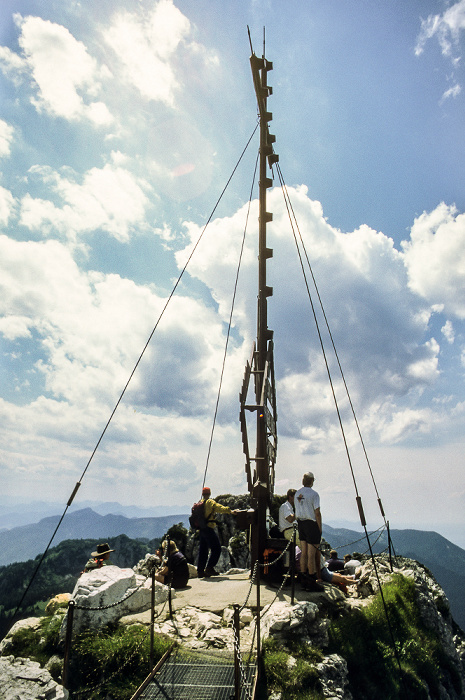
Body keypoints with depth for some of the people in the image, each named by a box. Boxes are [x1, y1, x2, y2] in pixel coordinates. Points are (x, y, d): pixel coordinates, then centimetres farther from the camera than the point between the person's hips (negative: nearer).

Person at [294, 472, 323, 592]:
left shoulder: (297, 493, 7)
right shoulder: (314, 494, -15)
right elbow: (317, 513, -15)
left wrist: (300, 524, 18)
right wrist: (320, 528, -6)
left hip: (301, 523, 7)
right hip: (311, 524, -7)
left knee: (304, 553, 13)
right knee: (312, 555, -1)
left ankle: (304, 581, 20)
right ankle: (312, 583, 5)